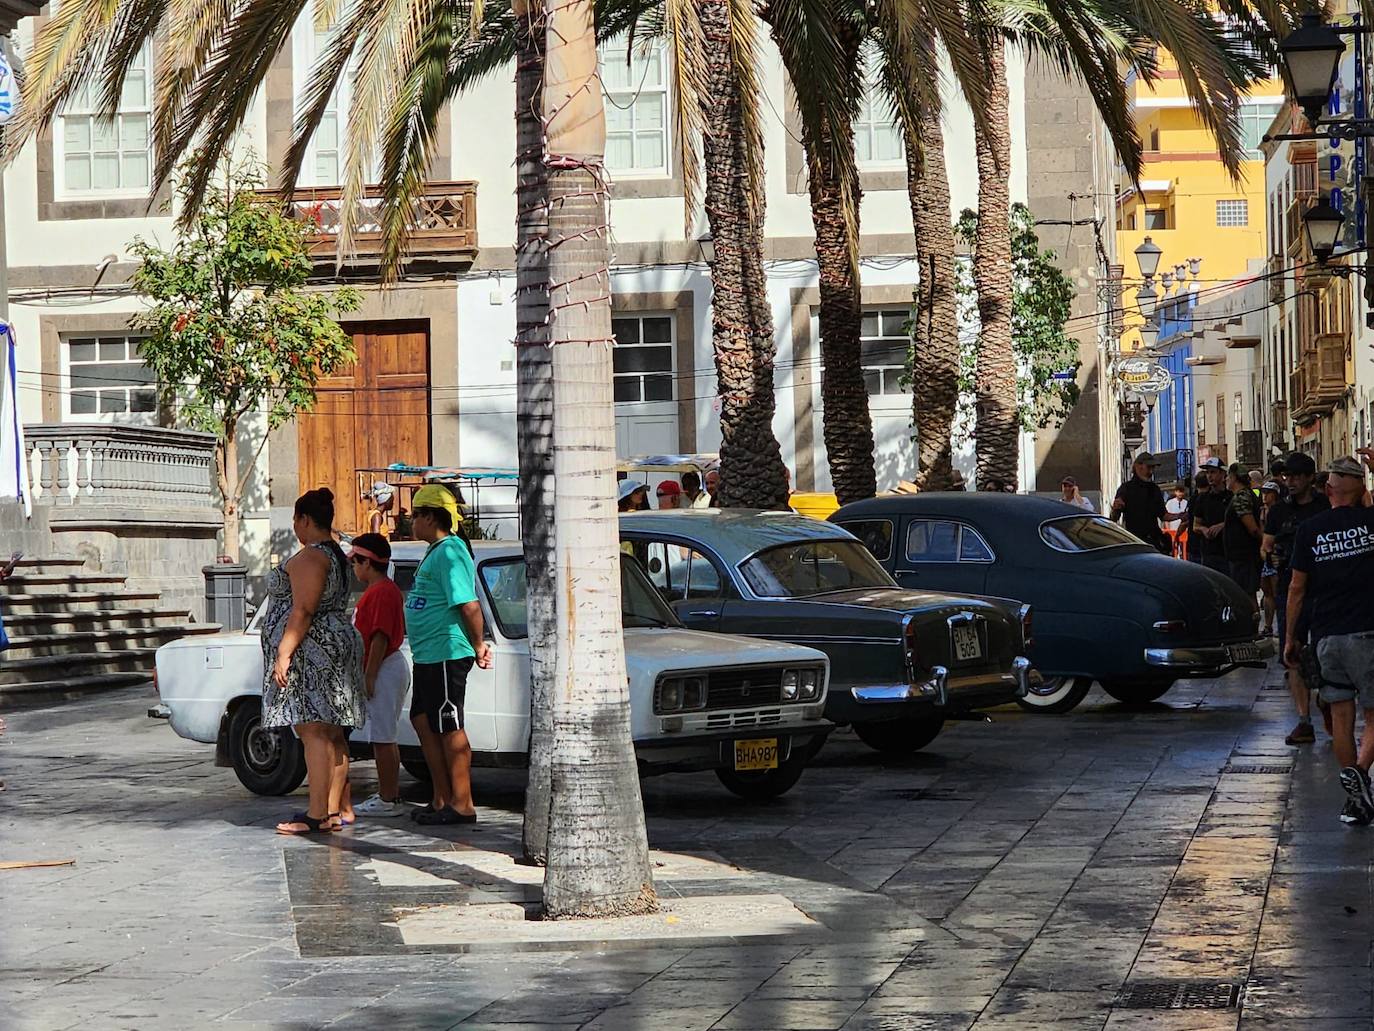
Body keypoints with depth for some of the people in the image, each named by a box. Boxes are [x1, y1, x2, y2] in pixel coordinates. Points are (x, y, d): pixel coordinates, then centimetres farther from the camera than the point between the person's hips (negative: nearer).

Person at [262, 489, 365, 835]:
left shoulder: (309, 557, -14)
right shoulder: (335, 555, 18)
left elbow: (302, 611, -21)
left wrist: (284, 654, -21)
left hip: (312, 651, -11)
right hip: (335, 647, 11)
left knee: (314, 732, -13)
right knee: (332, 735, 9)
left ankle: (318, 815, -17)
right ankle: (334, 811, 10)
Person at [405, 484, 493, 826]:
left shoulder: (450, 552, -16)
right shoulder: (436, 551, 17)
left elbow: (469, 605, -22)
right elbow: (466, 607, 21)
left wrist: (478, 645, -18)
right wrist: (477, 644, 17)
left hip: (447, 654, -11)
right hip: (428, 656, 11)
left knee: (449, 727, -7)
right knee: (423, 721, 15)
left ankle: (462, 805, -3)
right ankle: (442, 799, 21)